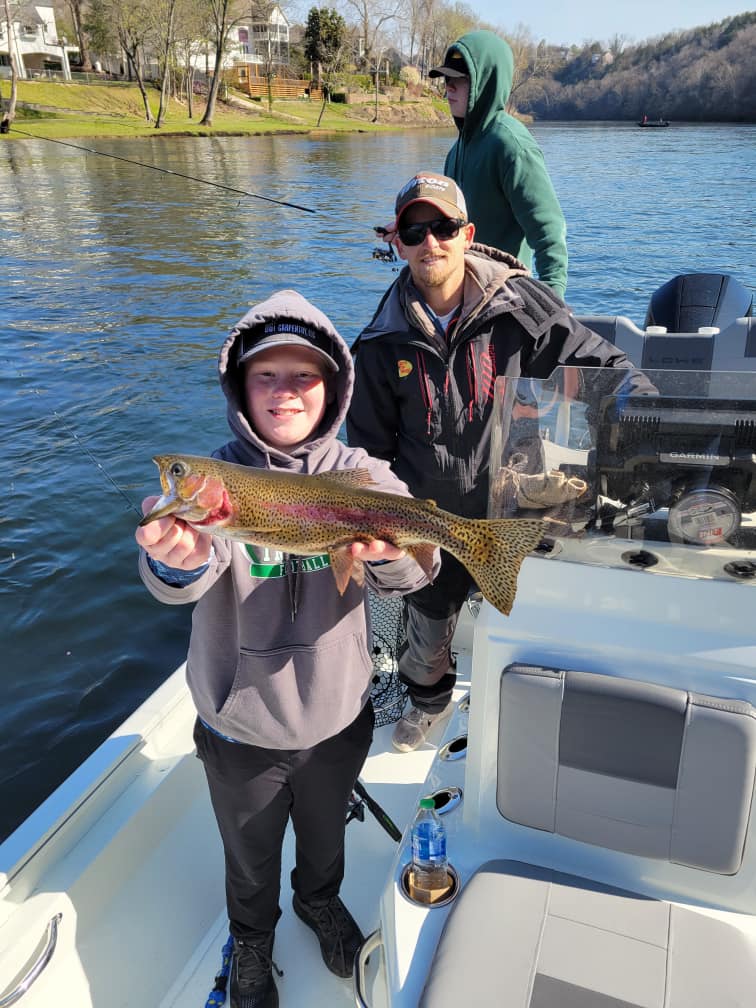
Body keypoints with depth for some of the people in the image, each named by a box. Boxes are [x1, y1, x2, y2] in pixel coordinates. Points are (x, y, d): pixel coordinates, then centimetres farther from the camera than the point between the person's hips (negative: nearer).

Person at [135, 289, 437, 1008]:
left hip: (338, 715, 2)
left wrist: (388, 551, -48)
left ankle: (320, 899, 63)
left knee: (326, 833, 29)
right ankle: (252, 939, 56)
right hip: (241, 727, -1)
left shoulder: (361, 475, -11)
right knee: (251, 857, 24)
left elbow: (412, 573, -25)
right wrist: (179, 558, -56)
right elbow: (175, 586, -32)